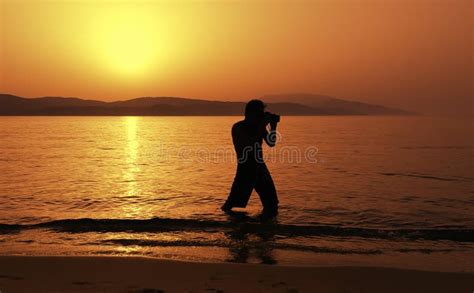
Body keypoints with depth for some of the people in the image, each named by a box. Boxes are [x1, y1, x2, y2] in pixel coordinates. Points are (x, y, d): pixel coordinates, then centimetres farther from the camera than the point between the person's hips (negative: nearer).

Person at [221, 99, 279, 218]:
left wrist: (273, 126, -6)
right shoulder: (238, 128, -12)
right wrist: (263, 125, -25)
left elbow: (271, 143, 7)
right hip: (244, 169, -5)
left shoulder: (259, 126, 5)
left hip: (259, 168, 5)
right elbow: (251, 142, -27)